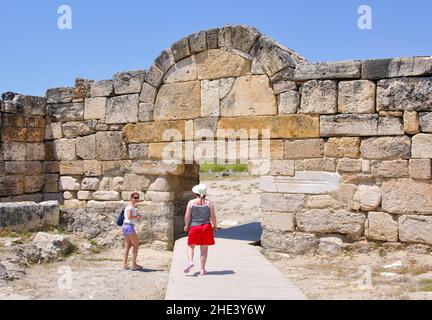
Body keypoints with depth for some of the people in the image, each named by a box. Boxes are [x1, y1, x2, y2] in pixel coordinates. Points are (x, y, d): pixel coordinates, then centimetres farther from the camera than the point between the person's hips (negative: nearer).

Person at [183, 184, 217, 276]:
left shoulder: (191, 202, -3)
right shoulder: (209, 203, 0)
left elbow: (187, 216, -4)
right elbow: (213, 216, -2)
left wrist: (186, 225, 10)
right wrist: (215, 226, 13)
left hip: (194, 227, -1)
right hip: (206, 227, 1)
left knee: (190, 246, 16)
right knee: (204, 249, 6)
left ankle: (190, 261, -6)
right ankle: (202, 269, 8)